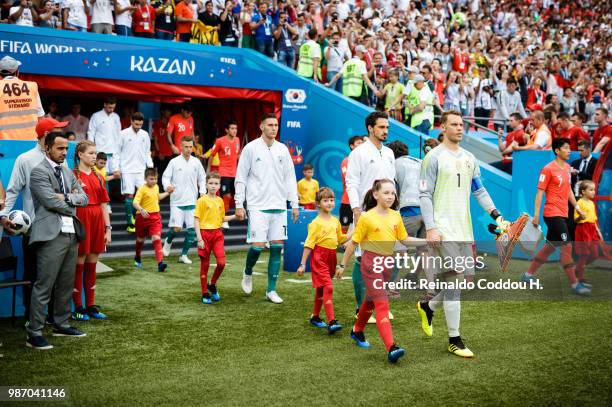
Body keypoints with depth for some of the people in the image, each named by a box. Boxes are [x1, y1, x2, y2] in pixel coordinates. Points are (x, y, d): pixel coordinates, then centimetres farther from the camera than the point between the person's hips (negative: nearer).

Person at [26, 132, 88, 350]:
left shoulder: (67, 172, 18)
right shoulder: (39, 172, -6)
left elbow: (83, 198, 11)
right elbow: (51, 201, -16)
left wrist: (67, 198, -8)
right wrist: (72, 207, 0)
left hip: (71, 233, 8)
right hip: (51, 234, -8)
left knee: (66, 284, 14)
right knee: (43, 286, -6)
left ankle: (61, 324, 25)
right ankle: (34, 334, -2)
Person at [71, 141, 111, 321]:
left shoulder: (98, 177, 13)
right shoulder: (73, 176, -5)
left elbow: (104, 204, 13)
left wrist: (108, 228, 9)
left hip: (97, 223, 6)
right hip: (80, 223, -6)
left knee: (91, 265, 11)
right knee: (79, 264, 1)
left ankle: (90, 306, 18)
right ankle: (78, 308, 8)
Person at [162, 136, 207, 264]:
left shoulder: (196, 162, 7)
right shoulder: (174, 162, -1)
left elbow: (202, 178, 15)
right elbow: (165, 177, -1)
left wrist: (202, 191, 0)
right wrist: (167, 186, -21)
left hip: (192, 201, 3)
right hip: (177, 201, -3)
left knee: (192, 229, -1)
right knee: (176, 228, -10)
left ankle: (184, 255, 12)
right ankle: (168, 241, 24)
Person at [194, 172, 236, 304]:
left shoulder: (220, 201, 9)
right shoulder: (202, 200, -7)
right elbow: (197, 220, -9)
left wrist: (235, 216, 8)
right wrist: (199, 238, -16)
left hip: (217, 234, 4)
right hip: (205, 233, -4)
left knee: (221, 262, -9)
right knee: (205, 265, 3)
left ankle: (212, 285, 15)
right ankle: (205, 293, 14)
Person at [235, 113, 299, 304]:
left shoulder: (283, 149, 9)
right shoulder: (251, 148, -2)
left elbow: (290, 178, 13)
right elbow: (241, 178, -1)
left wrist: (294, 204, 8)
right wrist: (239, 205, -5)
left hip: (279, 206, 4)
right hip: (258, 206, -4)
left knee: (277, 247, 3)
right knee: (257, 245, -9)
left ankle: (271, 290, 12)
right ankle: (248, 273, 23)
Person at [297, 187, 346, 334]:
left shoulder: (335, 221, 10)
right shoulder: (316, 223, -10)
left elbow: (340, 239, 23)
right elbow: (309, 244, -11)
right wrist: (302, 264, -12)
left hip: (331, 257, 7)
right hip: (319, 257, -7)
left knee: (321, 289, 17)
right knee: (328, 287, -17)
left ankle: (315, 317, 30)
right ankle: (331, 322, -20)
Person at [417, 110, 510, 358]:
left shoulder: (469, 158, 15)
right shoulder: (434, 157, -6)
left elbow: (479, 191, 17)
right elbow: (424, 194, -9)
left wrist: (496, 216, 4)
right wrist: (430, 228, -16)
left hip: (464, 229, 7)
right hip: (444, 230, -7)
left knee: (467, 277, 9)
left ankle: (428, 306, 31)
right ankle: (454, 340, 2)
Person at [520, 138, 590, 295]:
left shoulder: (567, 167, 12)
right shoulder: (548, 169, -12)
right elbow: (540, 192, -12)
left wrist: (577, 207, 19)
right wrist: (536, 215, -15)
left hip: (562, 214, 9)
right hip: (553, 213, -9)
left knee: (550, 247, 13)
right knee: (567, 246, -9)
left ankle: (528, 275, 24)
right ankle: (575, 285, -2)